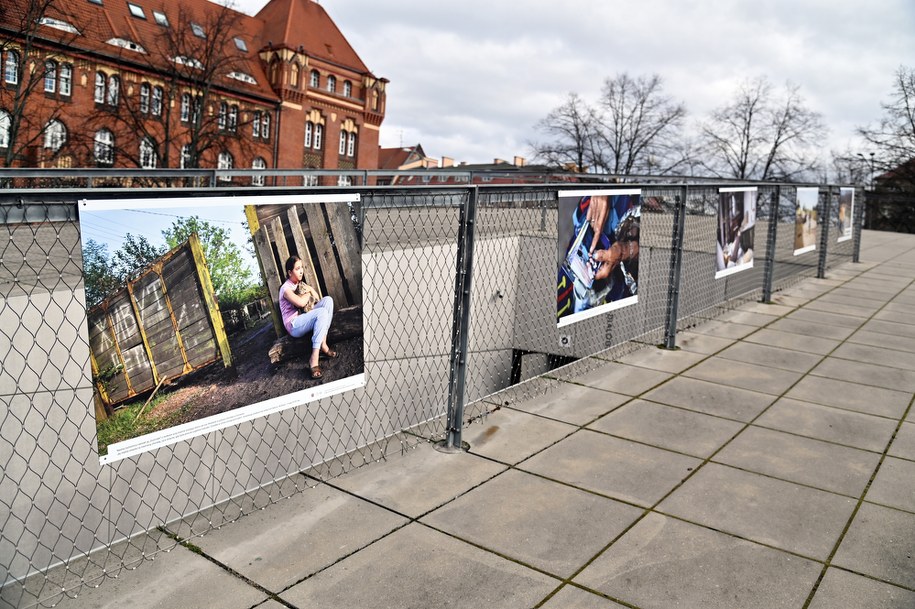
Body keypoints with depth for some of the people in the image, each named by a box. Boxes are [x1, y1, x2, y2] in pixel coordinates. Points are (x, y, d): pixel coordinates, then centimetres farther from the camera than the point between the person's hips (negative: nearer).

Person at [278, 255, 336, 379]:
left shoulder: (301, 284, 15)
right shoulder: (286, 288, -11)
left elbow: (317, 298, 16)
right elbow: (301, 302, -27)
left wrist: (310, 290, -3)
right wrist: (308, 293, -6)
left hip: (306, 318, 8)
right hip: (294, 325, -8)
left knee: (328, 300, -12)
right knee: (322, 312, -32)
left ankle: (323, 344, -19)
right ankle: (314, 359, -38)